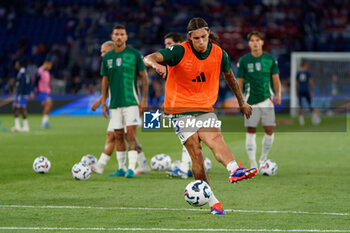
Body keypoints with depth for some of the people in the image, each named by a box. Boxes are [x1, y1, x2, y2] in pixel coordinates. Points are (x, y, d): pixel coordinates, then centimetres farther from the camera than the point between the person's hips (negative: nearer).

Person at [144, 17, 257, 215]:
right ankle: (212, 201, -10)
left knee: (216, 138, -25)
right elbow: (149, 58, -22)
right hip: (180, 109, -3)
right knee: (196, 151, -14)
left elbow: (229, 76, 22)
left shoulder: (219, 54, 2)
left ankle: (235, 171, -53)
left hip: (205, 108, 3)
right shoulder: (180, 51, -10)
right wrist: (156, 63, -47)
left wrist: (242, 102, 31)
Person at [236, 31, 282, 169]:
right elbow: (239, 81, 4)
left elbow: (275, 78, 7)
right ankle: (253, 164, 1)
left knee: (269, 130, -3)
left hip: (266, 100, 1)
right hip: (250, 101, -1)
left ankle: (263, 159, 19)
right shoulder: (243, 61, 0)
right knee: (251, 132, -3)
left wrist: (278, 94, -7)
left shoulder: (270, 59, 4)